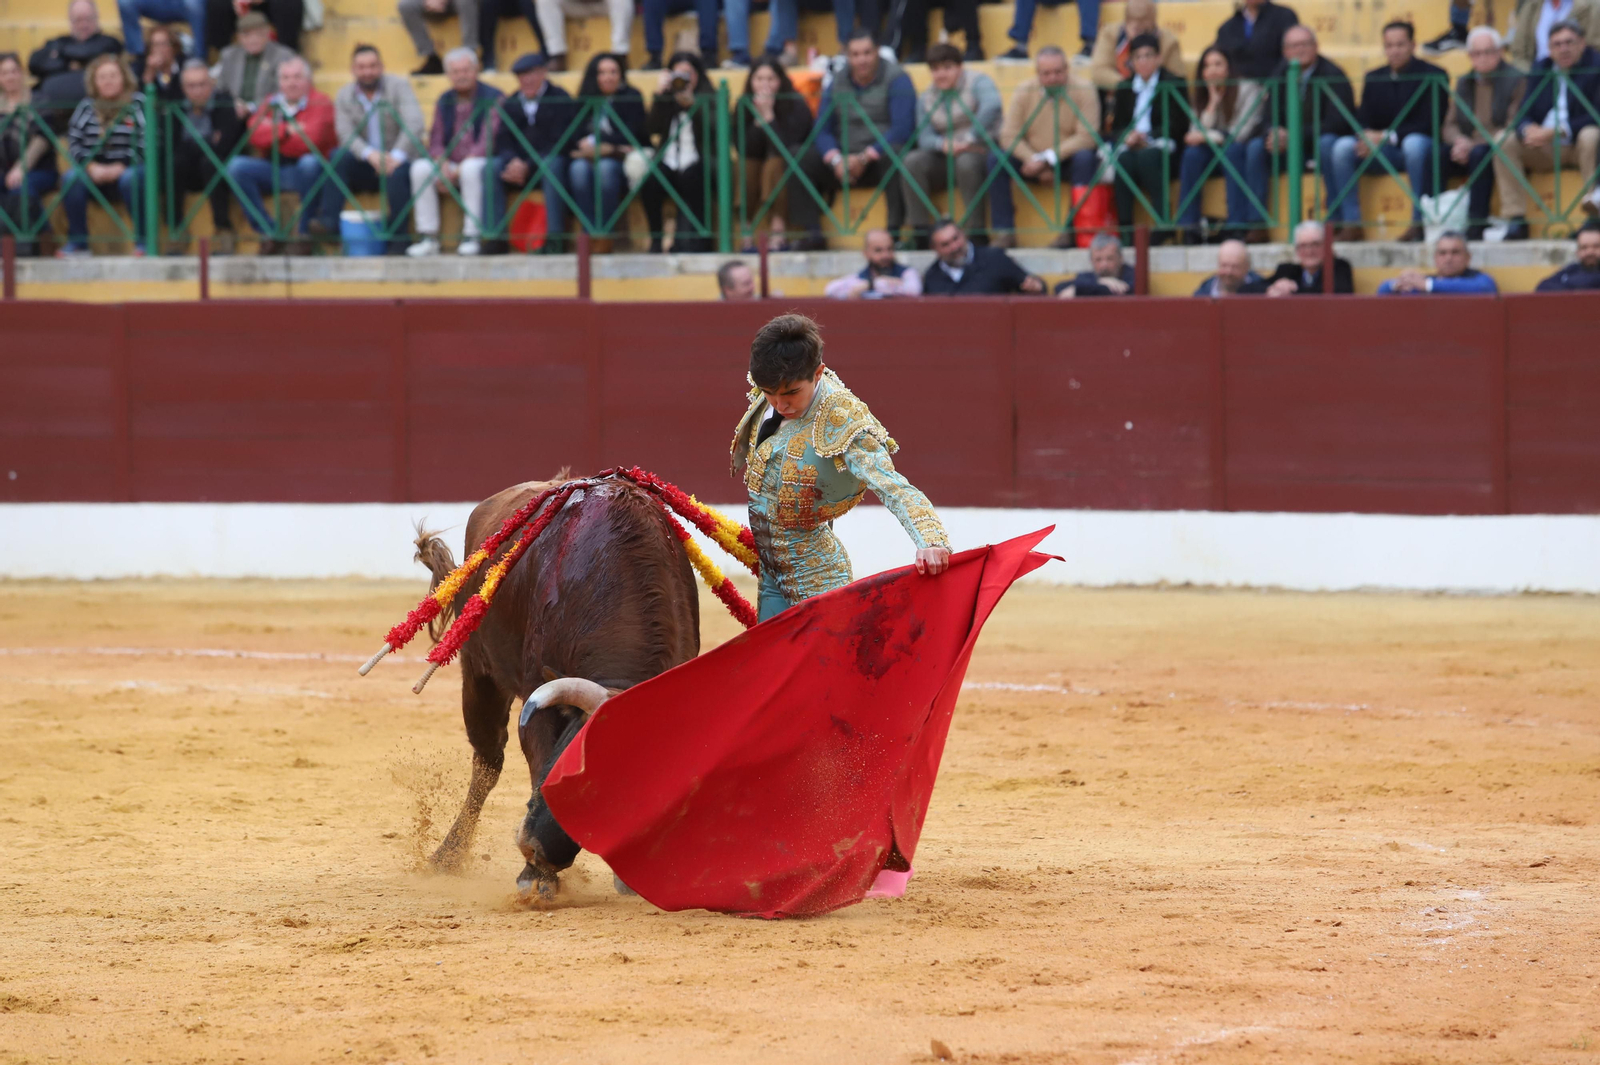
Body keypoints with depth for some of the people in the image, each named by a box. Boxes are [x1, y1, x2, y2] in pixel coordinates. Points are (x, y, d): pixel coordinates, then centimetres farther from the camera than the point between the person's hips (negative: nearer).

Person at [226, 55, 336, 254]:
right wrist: (287, 130, -17)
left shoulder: (321, 104, -5)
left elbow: (308, 142, -20)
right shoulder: (269, 104, 11)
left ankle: (305, 235, -23)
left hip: (307, 171, -4)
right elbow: (255, 135, -7)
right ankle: (269, 234, -15)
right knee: (237, 166, -18)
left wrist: (273, 133, -8)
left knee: (310, 163, -37)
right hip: (272, 170, 4)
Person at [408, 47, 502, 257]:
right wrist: (443, 166, -14)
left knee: (470, 168, -38)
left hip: (482, 163, -5)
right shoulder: (444, 101, 14)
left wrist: (459, 170, -21)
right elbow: (436, 141, 10)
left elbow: (489, 141, -13)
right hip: (451, 165, 5)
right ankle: (428, 237, -23)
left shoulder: (493, 98, -3)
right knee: (420, 167, -23)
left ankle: (471, 236, -34)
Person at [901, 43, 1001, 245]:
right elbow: (925, 138, -1)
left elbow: (991, 106, -26)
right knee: (912, 161, -22)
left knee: (966, 162, -38)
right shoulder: (926, 98, 11)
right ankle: (920, 234, -24)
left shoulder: (977, 82, -4)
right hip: (945, 160, 5)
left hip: (980, 152, -5)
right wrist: (944, 145, -23)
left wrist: (971, 140, -30)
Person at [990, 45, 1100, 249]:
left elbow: (1086, 137, -19)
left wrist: (1048, 159, -26)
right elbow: (1009, 136, -7)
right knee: (997, 160, -22)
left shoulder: (1083, 92, -10)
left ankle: (1073, 231, -29)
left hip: (1067, 163, -2)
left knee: (1084, 158, -35)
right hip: (1034, 161, 2)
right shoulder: (1024, 92, -3)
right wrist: (1034, 161, -22)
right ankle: (1004, 233, -22)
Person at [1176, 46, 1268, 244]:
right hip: (1216, 157, 4)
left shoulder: (1248, 89, -8)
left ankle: (1238, 225, -41)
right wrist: (1213, 103, -12)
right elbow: (1197, 134, -6)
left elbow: (1242, 133, -16)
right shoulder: (1203, 96, 8)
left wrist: (1208, 137, -15)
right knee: (1192, 153, -25)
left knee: (1232, 150, -36)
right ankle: (1188, 229, -32)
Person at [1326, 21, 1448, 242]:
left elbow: (1429, 124, -11)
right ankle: (1350, 224, -22)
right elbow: (1363, 121, 8)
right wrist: (1366, 136, -18)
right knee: (1342, 147, -22)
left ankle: (1420, 222, -33)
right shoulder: (1374, 79, 13)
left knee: (1415, 143, -41)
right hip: (1381, 151, 4)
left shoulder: (1433, 76, -2)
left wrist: (1387, 137, -20)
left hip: (1419, 148, -4)